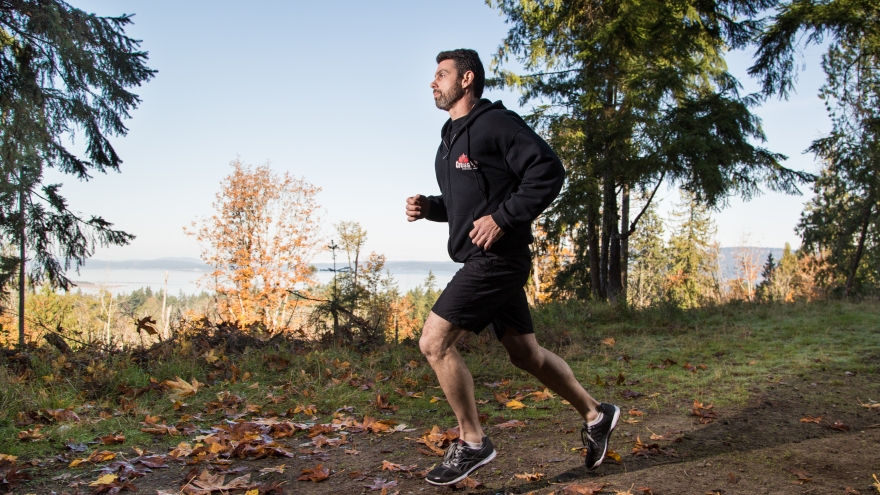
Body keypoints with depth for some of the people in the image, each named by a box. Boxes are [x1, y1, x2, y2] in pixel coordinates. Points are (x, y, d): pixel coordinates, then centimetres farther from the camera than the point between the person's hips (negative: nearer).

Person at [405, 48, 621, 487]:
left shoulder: (495, 123, -9)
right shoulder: (450, 138, 19)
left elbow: (549, 171, -17)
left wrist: (503, 217, -21)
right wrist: (427, 206, 8)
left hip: (498, 258, -10)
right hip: (481, 261, 10)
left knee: (433, 343, -12)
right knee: (525, 353, 15)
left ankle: (472, 442, 3)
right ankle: (595, 415, 32)